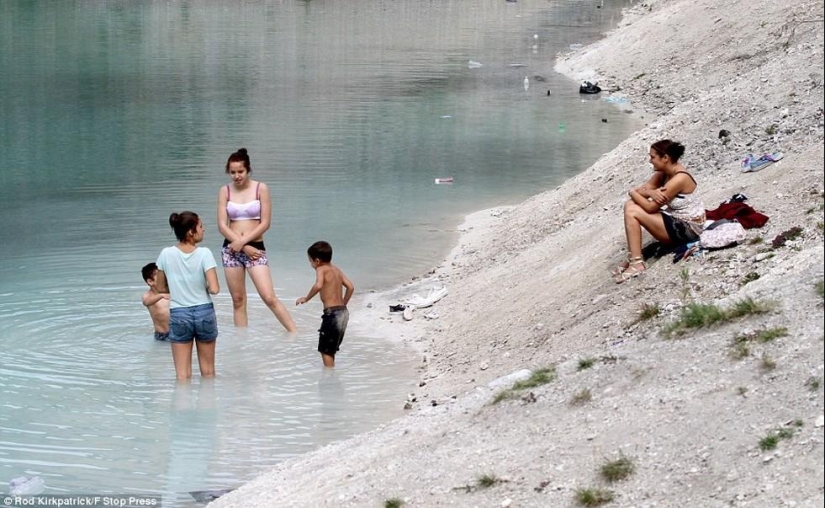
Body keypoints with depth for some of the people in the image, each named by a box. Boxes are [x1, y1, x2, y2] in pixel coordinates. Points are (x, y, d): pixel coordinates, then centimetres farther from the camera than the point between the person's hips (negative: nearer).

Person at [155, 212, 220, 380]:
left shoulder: (166, 254, -6)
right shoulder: (204, 254, -13)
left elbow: (161, 288, 4)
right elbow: (214, 289, -18)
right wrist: (203, 288, 3)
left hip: (179, 315, 1)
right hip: (204, 312, -1)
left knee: (183, 375, 5)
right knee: (208, 372, 15)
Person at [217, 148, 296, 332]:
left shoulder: (261, 188, -3)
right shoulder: (225, 191, 3)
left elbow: (265, 223, -6)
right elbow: (222, 225, -2)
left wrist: (242, 241, -13)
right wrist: (245, 247, -10)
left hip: (255, 247, -3)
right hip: (231, 249, 3)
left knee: (269, 297, -12)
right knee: (238, 300, 6)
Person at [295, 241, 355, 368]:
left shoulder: (321, 269, -9)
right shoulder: (336, 269, 14)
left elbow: (318, 285, -28)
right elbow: (350, 287, 14)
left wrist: (306, 298, -16)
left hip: (332, 313, -9)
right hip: (343, 312, 9)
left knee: (325, 350, 0)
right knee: (331, 348, 22)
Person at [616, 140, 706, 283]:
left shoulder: (679, 179, -26)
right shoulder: (663, 172, 2)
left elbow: (651, 207, -23)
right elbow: (641, 189, 1)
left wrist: (633, 192, -7)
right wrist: (650, 192, -23)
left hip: (687, 228, -10)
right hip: (676, 219, 10)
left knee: (632, 213, -17)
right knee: (630, 205, 2)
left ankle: (637, 263, -12)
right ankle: (632, 258, 2)